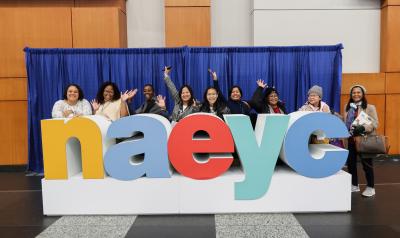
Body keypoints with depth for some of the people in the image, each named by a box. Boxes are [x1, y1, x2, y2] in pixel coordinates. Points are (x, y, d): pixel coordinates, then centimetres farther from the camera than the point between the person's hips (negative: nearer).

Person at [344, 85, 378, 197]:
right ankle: (354, 185, 28)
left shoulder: (370, 107, -5)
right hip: (351, 139, 5)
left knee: (366, 164, 4)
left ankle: (370, 187, 21)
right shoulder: (347, 107, 10)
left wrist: (363, 128, -27)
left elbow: (375, 123, -12)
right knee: (350, 162, 11)